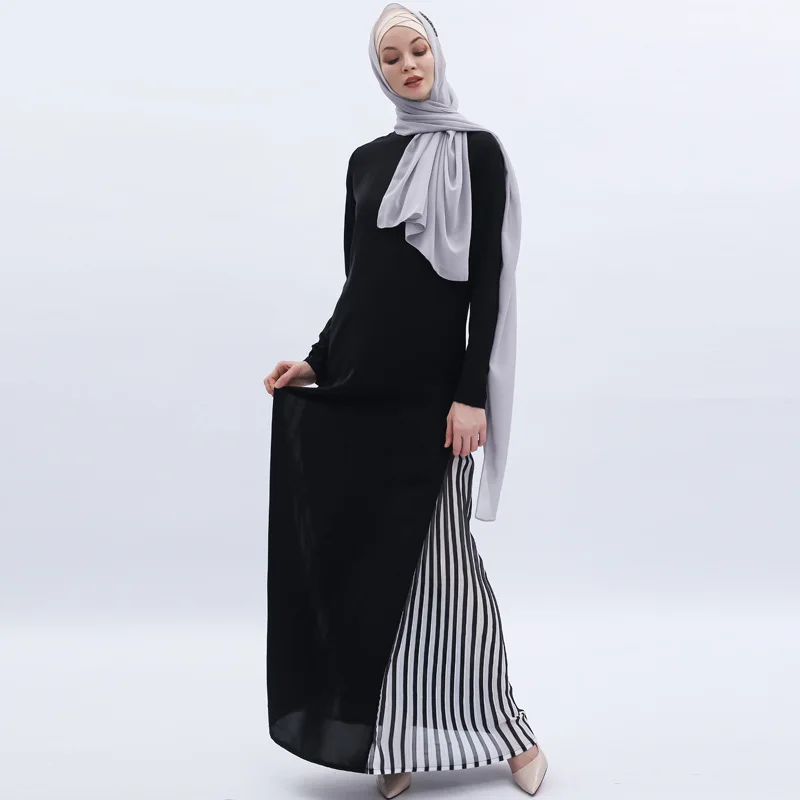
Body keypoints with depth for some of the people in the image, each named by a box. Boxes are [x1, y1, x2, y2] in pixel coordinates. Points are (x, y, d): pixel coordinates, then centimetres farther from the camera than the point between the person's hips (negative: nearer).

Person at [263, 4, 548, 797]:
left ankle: (503, 729, 15)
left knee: (431, 558, -2)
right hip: (357, 383, 6)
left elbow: (488, 279, -8)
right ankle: (386, 737, 15)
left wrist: (473, 394, -15)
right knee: (351, 552, 3)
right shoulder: (366, 161, 15)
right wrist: (317, 360, 7)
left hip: (428, 387, -5)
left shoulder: (476, 151, 0)